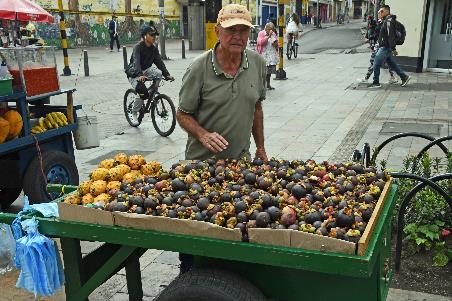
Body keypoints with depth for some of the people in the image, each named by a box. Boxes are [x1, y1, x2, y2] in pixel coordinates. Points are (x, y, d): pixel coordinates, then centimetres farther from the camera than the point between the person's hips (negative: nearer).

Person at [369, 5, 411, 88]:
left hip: (385, 47, -10)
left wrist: (393, 48, -25)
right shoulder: (385, 20, 16)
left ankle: (376, 83, 4)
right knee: (392, 64, 16)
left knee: (376, 65, -4)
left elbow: (391, 35, -21)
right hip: (385, 47, 10)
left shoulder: (389, 20, -15)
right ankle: (404, 77, 20)